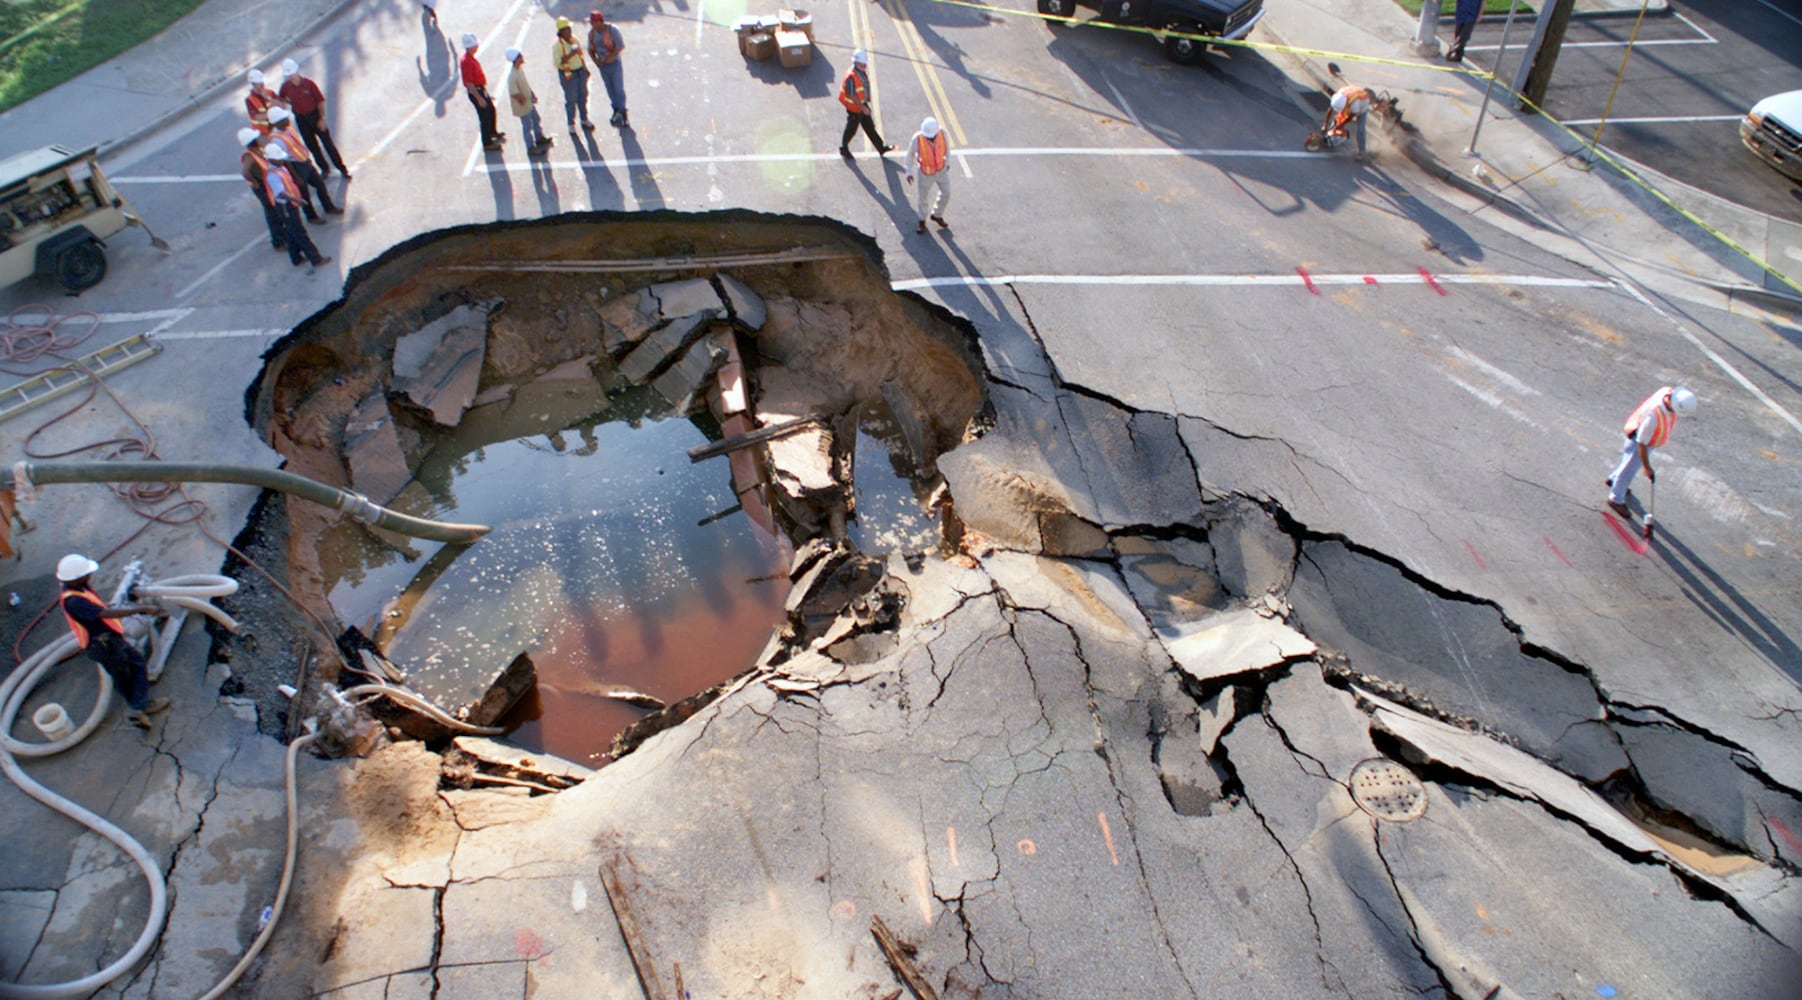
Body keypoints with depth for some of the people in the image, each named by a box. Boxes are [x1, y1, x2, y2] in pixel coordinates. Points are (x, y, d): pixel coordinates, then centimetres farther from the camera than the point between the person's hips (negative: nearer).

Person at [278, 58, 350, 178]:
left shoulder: (309, 84, -14)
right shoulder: (286, 86, -5)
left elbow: (320, 101, -10)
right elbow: (281, 99, 15)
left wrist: (322, 119, -11)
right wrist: (292, 103, 0)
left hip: (315, 115, -3)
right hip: (301, 119, 3)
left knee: (328, 143, 0)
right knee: (312, 146, 10)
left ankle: (342, 168, 9)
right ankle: (324, 169, 24)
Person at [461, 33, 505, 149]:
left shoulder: (470, 58, 5)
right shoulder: (466, 61, -27)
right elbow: (469, 83, -27)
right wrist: (479, 98, -26)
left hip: (480, 89, 10)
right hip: (475, 91, -10)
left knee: (491, 110, 26)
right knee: (485, 116, -2)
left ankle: (492, 132, 48)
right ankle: (487, 143, 8)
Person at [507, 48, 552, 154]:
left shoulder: (521, 68, -4)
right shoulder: (512, 76, -33)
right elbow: (514, 94, -30)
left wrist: (533, 95, 8)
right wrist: (523, 101, -18)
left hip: (529, 102, 9)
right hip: (523, 106, -9)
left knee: (536, 120, 27)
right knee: (527, 126, 6)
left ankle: (539, 138, 50)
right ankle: (531, 148, 22)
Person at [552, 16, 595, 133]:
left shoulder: (574, 39, 2)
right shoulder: (557, 45, -18)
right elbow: (556, 62, -22)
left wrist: (585, 68, 19)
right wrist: (570, 55, -31)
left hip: (581, 71, 6)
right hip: (568, 74, -6)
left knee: (583, 96, 17)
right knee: (571, 99, 3)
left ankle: (584, 120, 35)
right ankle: (571, 124, 19)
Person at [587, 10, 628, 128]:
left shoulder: (612, 30, -20)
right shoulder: (592, 33, -6)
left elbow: (621, 46, -17)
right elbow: (590, 49, 5)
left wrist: (610, 57, -20)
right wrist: (596, 61, -9)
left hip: (614, 64, -4)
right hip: (602, 65, 4)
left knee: (618, 88, 1)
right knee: (610, 89, 14)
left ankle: (622, 113, 16)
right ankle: (617, 111, 30)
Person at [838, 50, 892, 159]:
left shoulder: (863, 72, 0)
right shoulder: (851, 77, -29)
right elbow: (852, 95, -28)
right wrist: (862, 107, -26)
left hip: (862, 104, 8)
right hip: (854, 107, -8)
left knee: (870, 126, 15)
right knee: (851, 129, 9)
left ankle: (881, 147, 22)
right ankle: (843, 148, 30)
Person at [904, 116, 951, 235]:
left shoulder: (942, 133, -23)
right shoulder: (917, 138, -30)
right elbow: (910, 154, -12)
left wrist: (948, 161, 12)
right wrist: (909, 172, -5)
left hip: (942, 169, 3)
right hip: (926, 172, -3)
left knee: (946, 193, 14)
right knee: (924, 197, 15)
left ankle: (937, 215, 42)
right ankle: (922, 220, 42)